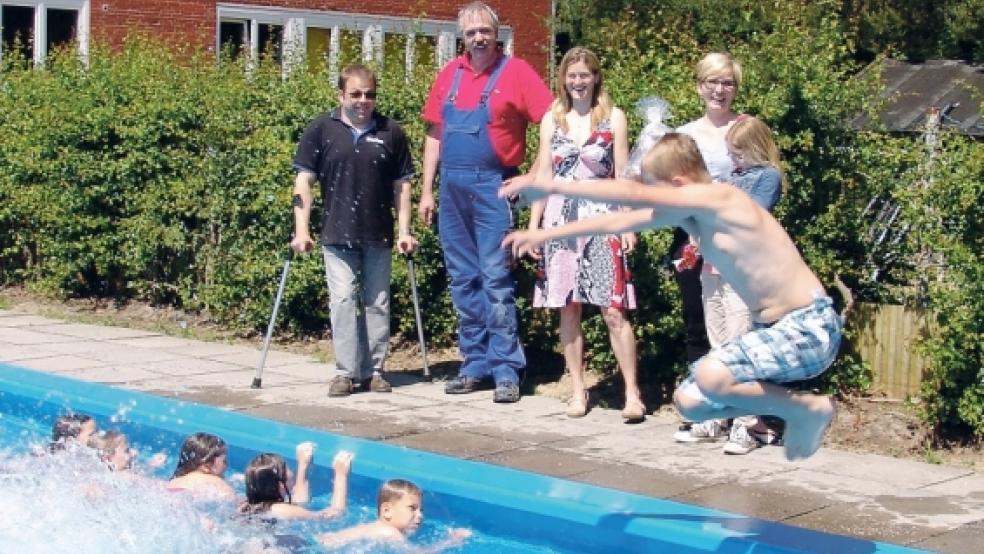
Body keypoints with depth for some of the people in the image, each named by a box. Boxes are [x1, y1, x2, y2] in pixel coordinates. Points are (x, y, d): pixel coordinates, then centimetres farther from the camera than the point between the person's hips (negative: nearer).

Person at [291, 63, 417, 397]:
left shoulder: (391, 133, 4)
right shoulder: (321, 130, -1)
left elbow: (401, 185, 8)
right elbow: (304, 181, -2)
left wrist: (404, 231, 3)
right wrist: (301, 230, -8)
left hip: (379, 236, 2)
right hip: (337, 235, -2)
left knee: (377, 304, 8)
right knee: (343, 301, -4)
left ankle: (374, 370, 16)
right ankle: (346, 372, 3)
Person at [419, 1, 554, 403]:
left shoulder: (515, 72, -4)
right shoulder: (449, 75, 10)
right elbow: (434, 134, 14)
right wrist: (427, 191, 10)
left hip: (492, 186, -5)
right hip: (451, 187, 5)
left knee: (495, 279, -8)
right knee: (463, 280, 8)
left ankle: (506, 370, -4)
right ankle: (475, 364, 16)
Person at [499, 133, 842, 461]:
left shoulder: (718, 199, -22)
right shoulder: (685, 213, 4)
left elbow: (634, 195, -28)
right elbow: (618, 222, 12)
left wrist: (552, 187, -26)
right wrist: (544, 235, 17)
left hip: (811, 328, -10)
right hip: (774, 328, 10)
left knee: (710, 376, -31)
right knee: (689, 401, 9)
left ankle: (809, 409, -8)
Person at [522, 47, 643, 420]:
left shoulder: (613, 118, 3)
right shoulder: (552, 120, 9)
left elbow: (622, 175, 2)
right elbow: (543, 175, 9)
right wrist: (533, 226, 4)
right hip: (560, 220, 3)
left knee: (613, 310, -8)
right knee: (568, 310, 5)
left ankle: (632, 392, -4)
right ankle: (578, 391, 13)